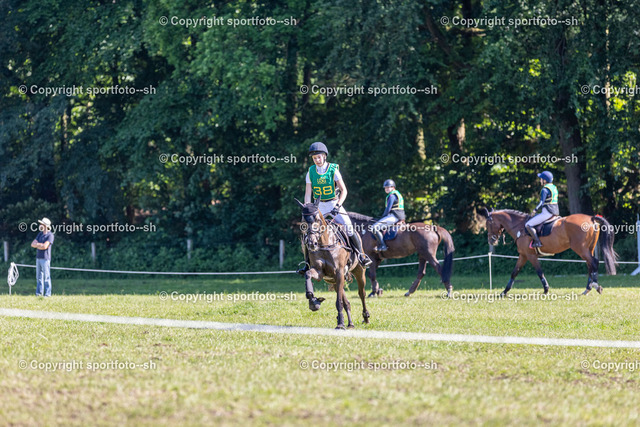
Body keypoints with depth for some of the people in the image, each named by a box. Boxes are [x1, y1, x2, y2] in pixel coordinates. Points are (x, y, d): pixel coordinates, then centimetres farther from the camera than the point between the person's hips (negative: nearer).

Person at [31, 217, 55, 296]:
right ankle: (39, 293, 11)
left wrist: (37, 245, -3)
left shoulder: (50, 235, -9)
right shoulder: (40, 234, 15)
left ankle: (47, 293, -4)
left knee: (46, 277, -6)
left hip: (45, 259, -7)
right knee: (39, 276, 8)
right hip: (38, 257, 7)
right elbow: (33, 244, 8)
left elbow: (44, 246, -19)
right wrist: (41, 245, -9)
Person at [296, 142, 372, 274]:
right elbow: (308, 193, -2)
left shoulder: (333, 170, -10)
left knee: (349, 228, -15)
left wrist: (338, 205, -23)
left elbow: (344, 190, -11)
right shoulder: (311, 172, -2)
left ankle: (361, 255, 2)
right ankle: (307, 262, 4)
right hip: (320, 206, 3)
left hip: (334, 203, -3)